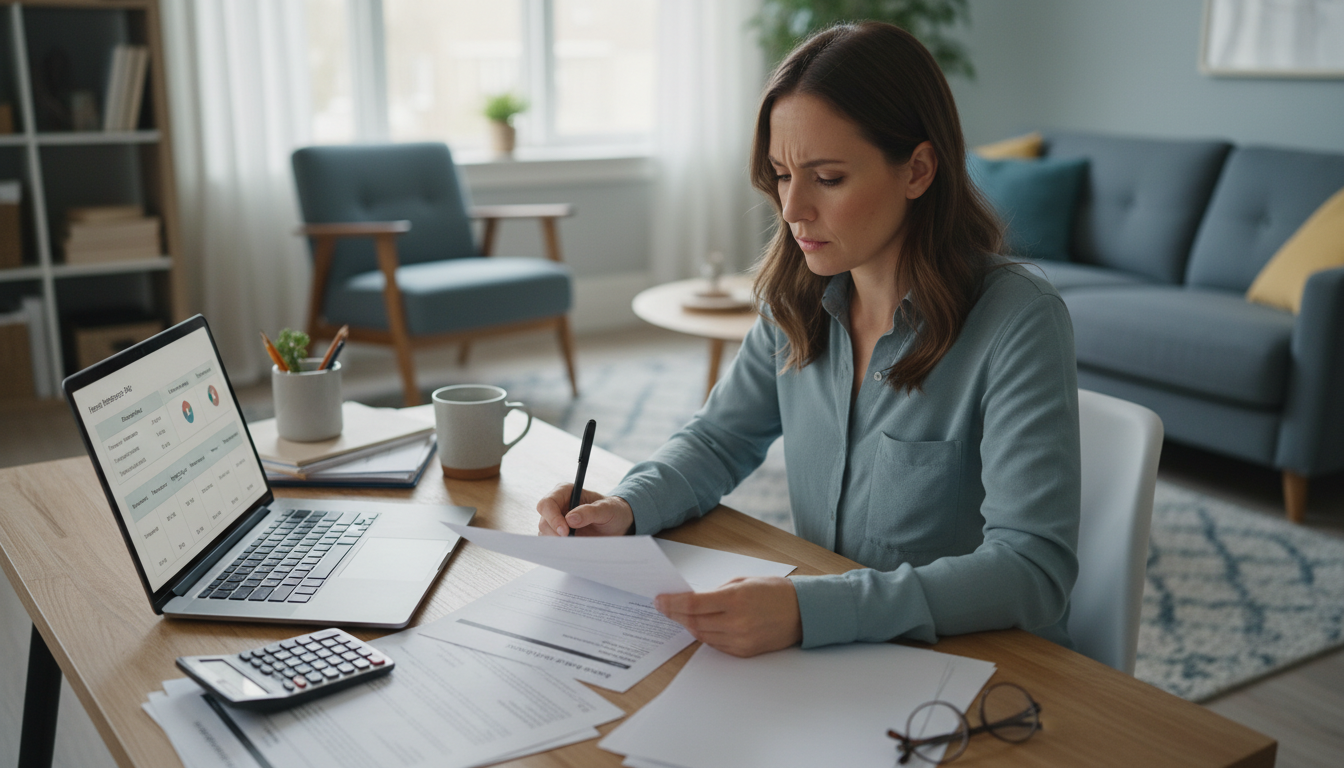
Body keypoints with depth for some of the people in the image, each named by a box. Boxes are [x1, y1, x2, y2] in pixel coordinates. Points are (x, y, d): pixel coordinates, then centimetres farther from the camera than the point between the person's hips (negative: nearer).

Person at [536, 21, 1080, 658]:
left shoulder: (1019, 323, -19)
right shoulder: (798, 301, -1)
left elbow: (1033, 569, -25)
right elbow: (720, 438, 10)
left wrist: (810, 611, -37)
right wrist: (625, 507, -12)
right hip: (828, 659, 5)